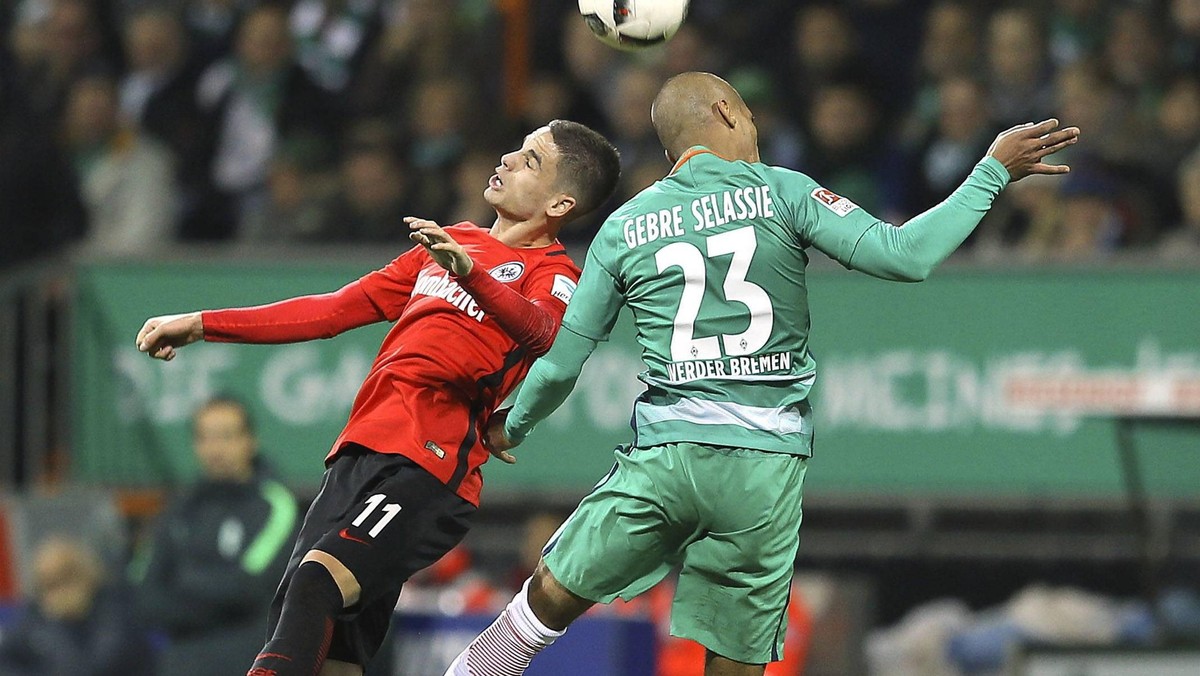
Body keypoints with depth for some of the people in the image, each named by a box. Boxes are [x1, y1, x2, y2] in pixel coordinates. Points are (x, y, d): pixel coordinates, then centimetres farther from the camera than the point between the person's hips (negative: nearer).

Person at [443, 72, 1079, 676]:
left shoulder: (623, 228, 9)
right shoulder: (782, 192, 3)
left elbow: (561, 365, 13)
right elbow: (903, 256, -7)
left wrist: (513, 426, 33)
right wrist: (992, 174, 3)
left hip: (664, 451, 1)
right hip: (768, 470, -1)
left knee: (551, 597, 18)